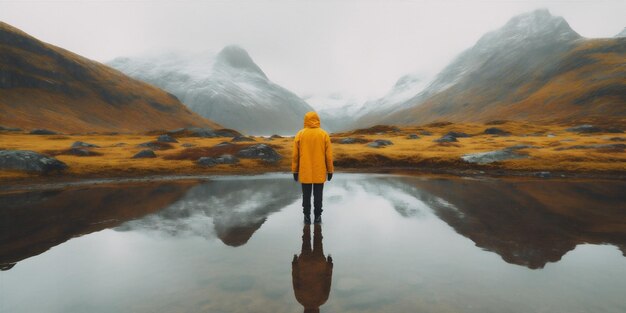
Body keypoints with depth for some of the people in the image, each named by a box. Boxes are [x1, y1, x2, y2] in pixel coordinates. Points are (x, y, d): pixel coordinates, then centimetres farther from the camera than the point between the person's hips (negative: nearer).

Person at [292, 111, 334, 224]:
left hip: (305, 172, 0)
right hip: (319, 172, 0)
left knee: (306, 195, 11)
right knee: (318, 195, 10)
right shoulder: (324, 134, -4)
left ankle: (307, 217, 17)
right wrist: (330, 171, 4)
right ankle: (317, 216, 17)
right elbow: (329, 155, -4)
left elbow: (295, 155, -2)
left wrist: (295, 171, 6)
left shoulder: (300, 134, -4)